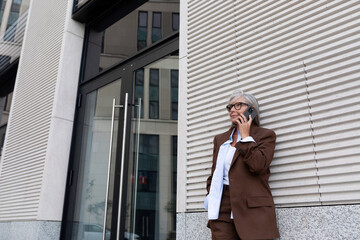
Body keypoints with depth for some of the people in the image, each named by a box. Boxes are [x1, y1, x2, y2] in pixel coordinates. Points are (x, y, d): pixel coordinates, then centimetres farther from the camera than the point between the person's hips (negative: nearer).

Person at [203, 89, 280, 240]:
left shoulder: (266, 135, 4)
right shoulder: (220, 139, 19)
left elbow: (258, 165, -13)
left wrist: (245, 136, -5)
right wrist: (210, 196, 7)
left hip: (253, 209, -3)